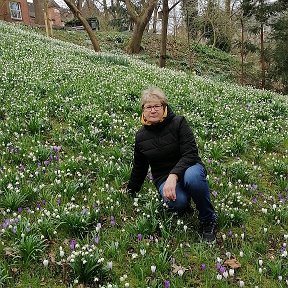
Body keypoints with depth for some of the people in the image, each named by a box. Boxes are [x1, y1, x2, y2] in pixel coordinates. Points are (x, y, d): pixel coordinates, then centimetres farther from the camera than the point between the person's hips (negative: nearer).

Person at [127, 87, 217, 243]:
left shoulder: (178, 123, -11)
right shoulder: (141, 136, 1)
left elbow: (191, 154, -20)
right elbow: (139, 168, 14)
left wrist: (173, 176, -35)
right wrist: (130, 194, 21)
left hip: (187, 168, -1)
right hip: (163, 177, 2)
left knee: (193, 177, -40)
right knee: (176, 202, -34)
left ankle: (208, 221, -15)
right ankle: (183, 206, 7)